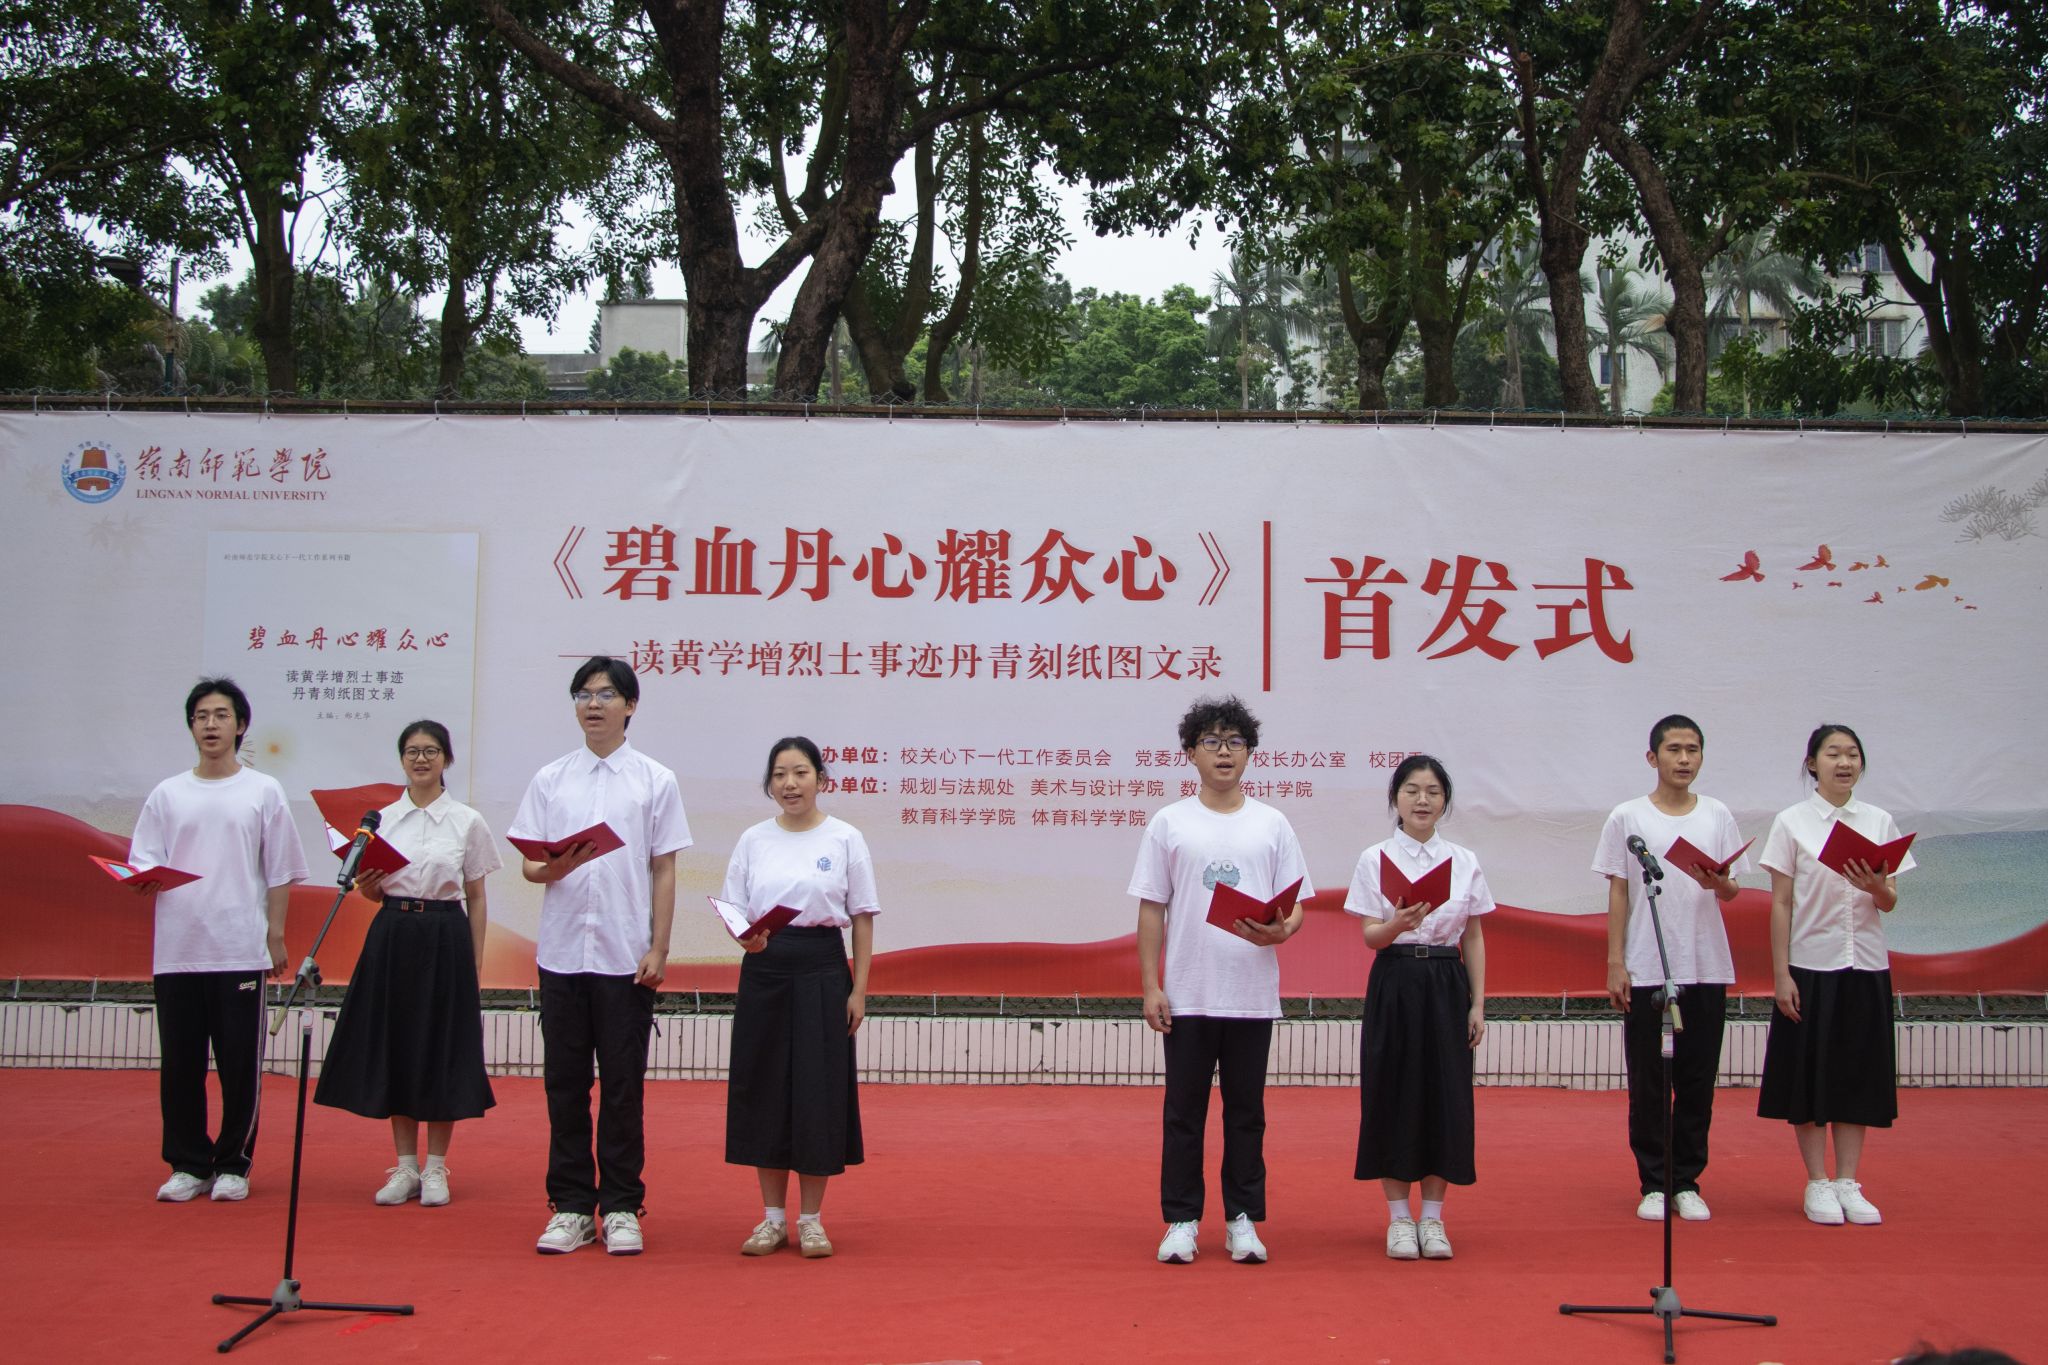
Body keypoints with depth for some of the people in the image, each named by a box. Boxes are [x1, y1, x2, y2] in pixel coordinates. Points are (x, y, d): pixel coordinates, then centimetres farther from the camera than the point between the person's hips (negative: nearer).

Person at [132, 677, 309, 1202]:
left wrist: (276, 934, 0)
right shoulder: (167, 794, 12)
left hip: (241, 949, -2)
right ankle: (188, 1165, 15)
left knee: (240, 1063, 0)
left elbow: (280, 872, 6)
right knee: (180, 1062, 4)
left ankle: (233, 1165, 12)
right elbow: (144, 863, 8)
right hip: (177, 948, 2)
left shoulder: (263, 792, 7)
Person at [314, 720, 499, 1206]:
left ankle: (435, 1168, 12)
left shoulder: (467, 821, 2)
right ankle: (405, 1167, 15)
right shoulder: (382, 818, 7)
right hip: (392, 934, 2)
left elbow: (476, 898, 4)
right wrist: (366, 886, -11)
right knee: (395, 1047, 4)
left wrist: (476, 964, 0)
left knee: (443, 1049, 1)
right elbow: (372, 891, 13)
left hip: (446, 937, -2)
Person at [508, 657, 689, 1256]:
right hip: (562, 952, 2)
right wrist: (550, 869, -15)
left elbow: (664, 871, 2)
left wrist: (659, 949, -5)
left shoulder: (655, 781, 4)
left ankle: (621, 1208, 11)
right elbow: (528, 864, 8)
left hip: (627, 955, -2)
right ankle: (570, 1206, 15)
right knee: (565, 1084, 6)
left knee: (623, 1087, 2)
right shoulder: (550, 779, 9)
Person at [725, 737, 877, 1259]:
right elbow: (735, 912, 7)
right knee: (763, 1089, 5)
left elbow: (862, 917, 1)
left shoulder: (845, 839, 0)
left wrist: (859, 988, -4)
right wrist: (746, 938, -16)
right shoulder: (754, 840, 6)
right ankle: (773, 1217, 18)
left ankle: (811, 1219, 13)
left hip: (822, 970, -2)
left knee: (819, 1090, 0)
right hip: (764, 970, 2)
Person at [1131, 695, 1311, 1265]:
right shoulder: (1169, 823, 3)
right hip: (1187, 995, -1)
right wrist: (1150, 987, -4)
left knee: (1246, 1112, 8)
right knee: (1184, 1111, 5)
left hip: (1252, 995, 1)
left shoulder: (1272, 824, 6)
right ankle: (1181, 1220, 13)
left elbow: (1296, 907, 6)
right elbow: (1151, 909, 2)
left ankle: (1243, 1219, 17)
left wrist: (1281, 931, -17)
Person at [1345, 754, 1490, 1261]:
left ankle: (1432, 1217, 14)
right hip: (1395, 983, -2)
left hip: (1446, 985, 2)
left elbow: (1474, 938, 9)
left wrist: (1478, 1004, 4)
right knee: (1393, 1096, 0)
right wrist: (1398, 924, -26)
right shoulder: (1376, 859, 0)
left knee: (1446, 1097, 2)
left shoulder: (1464, 862, 6)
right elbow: (1370, 936, -4)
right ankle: (1399, 1217, 12)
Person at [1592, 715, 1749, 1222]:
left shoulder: (1718, 817, 8)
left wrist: (1717, 883, -16)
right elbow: (1618, 894, 2)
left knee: (1698, 1082, 6)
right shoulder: (1628, 818, 1)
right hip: (1645, 970, -2)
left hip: (1706, 968, 2)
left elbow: (1732, 891, 8)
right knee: (1648, 1082, 3)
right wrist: (1615, 963, -4)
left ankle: (1688, 1182, 16)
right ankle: (1653, 1184, 12)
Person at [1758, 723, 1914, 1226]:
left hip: (1866, 966, 3)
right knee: (1810, 1075, 1)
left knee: (1858, 1075, 5)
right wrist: (1781, 975, -7)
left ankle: (1848, 1183, 14)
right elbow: (1781, 902, -2)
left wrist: (1876, 888, -18)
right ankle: (1818, 1184, 11)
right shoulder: (1792, 822, -1)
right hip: (1811, 964, -2)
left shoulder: (1879, 822, 6)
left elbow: (1890, 902, 6)